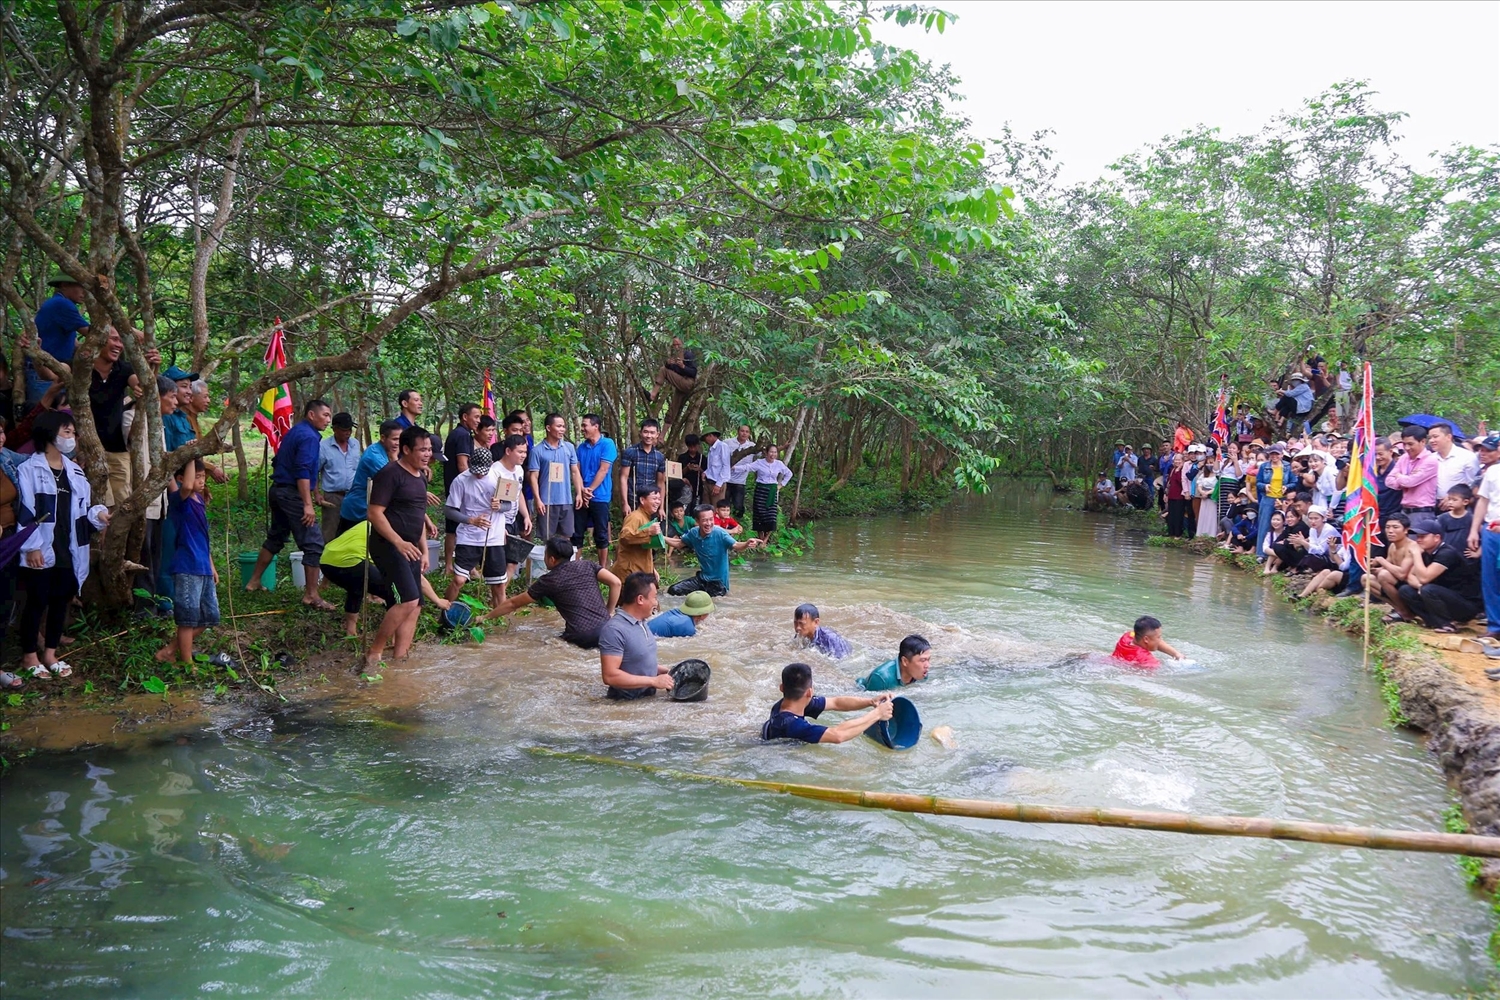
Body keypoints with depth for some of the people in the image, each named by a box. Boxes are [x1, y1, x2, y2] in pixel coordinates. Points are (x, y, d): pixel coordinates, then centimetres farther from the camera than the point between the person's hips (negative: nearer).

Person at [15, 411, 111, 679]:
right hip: (41, 551, -6)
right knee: (37, 602, 2)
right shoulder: (30, 469, -8)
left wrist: (98, 515, -6)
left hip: (69, 551, 6)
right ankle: (29, 656, 15)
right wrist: (31, 546, -17)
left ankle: (50, 653, 24)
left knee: (61, 601, 12)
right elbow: (24, 511, -13)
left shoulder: (75, 471, 12)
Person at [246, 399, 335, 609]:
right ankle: (311, 595, -9)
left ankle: (254, 582, 30)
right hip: (293, 494, -10)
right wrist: (308, 505, -26)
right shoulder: (309, 436, -14)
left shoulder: (294, 432, 16)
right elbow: (303, 472, -23)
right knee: (313, 544, -9)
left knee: (275, 537, 22)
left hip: (278, 489, 10)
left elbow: (277, 462, 23)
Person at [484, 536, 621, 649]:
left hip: (580, 637, -3)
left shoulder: (548, 581, 6)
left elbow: (512, 604, 15)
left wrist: (485, 617, 27)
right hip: (605, 628, 3)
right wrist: (609, 612, 13)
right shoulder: (587, 566, 12)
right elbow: (615, 582, 2)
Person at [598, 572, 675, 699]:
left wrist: (664, 670, 10)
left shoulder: (640, 622, 13)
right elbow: (610, 676, -22)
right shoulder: (614, 629, -16)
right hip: (626, 703, -8)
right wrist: (653, 681, -18)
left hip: (648, 698, 8)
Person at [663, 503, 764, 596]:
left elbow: (736, 546, -35)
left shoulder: (720, 533, -20)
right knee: (674, 590, 0)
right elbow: (679, 543, 14)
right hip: (702, 578, 6)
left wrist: (747, 544, -58)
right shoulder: (693, 534, -5)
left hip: (718, 581, -6)